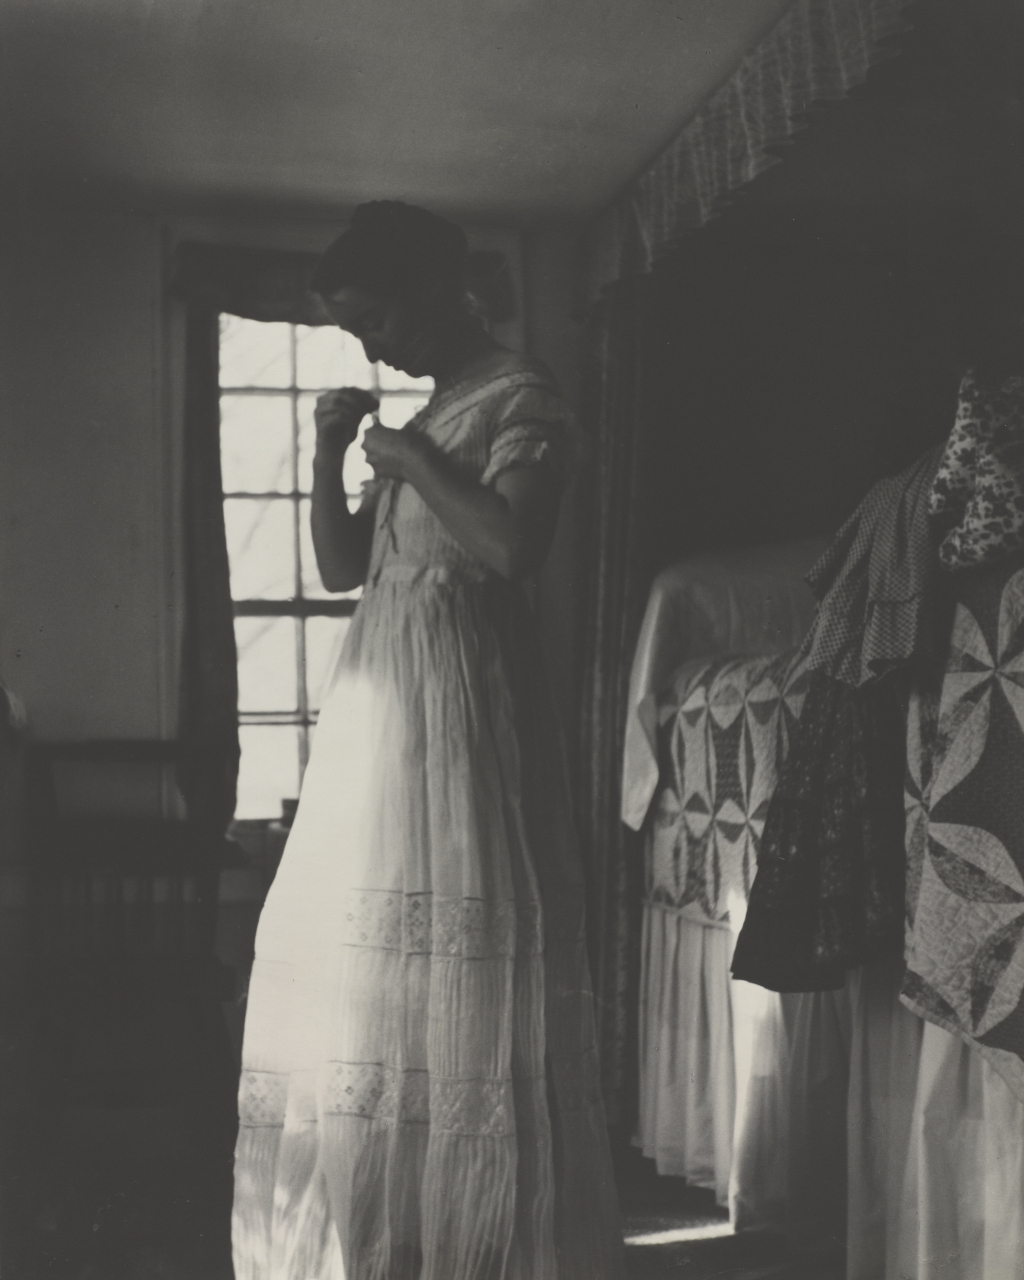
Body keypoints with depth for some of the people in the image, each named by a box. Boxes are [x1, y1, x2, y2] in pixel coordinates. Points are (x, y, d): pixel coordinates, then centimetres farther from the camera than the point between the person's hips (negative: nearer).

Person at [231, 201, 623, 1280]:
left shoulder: (521, 397, -6)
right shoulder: (420, 416, 19)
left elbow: (512, 545, -23)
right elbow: (339, 569, 18)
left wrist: (410, 457, -11)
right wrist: (330, 451, 6)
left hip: (462, 696, -9)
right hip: (380, 697, 9)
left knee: (447, 971, -6)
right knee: (360, 959, 11)